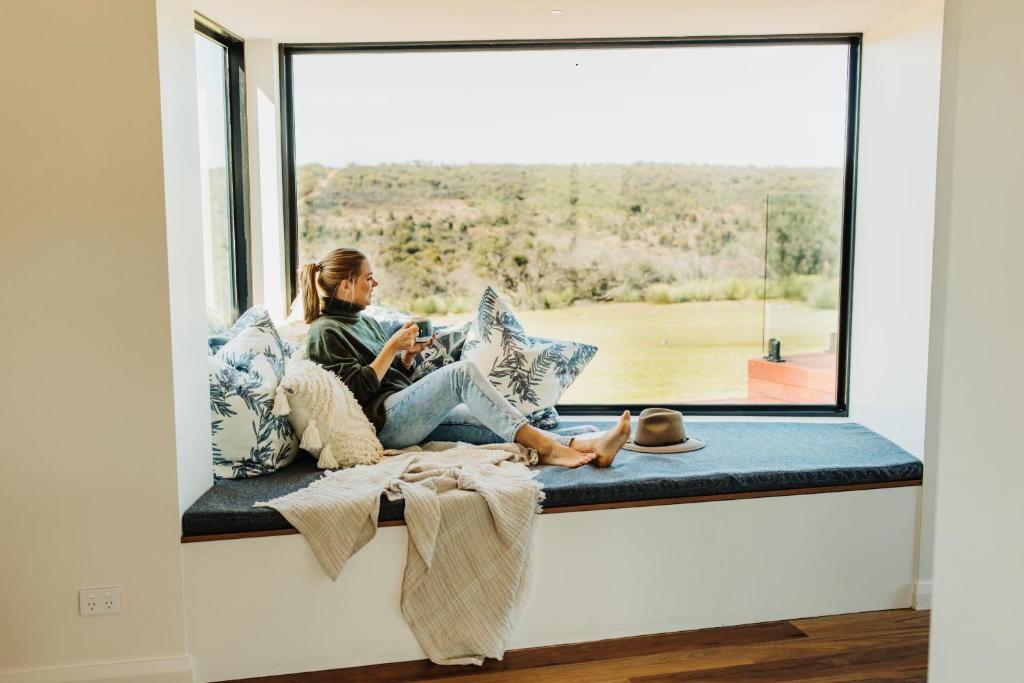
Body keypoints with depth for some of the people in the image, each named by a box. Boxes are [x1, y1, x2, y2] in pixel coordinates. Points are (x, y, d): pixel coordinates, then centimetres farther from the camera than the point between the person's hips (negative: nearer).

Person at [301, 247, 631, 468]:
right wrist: (391, 348, -10)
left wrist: (408, 355, 6)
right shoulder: (326, 332, -3)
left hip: (412, 417, 9)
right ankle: (544, 447, -30)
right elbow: (357, 389, -14)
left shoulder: (365, 322, 24)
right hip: (382, 422, -9)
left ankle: (584, 447, -27)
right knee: (462, 371, -27)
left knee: (496, 426, -12)